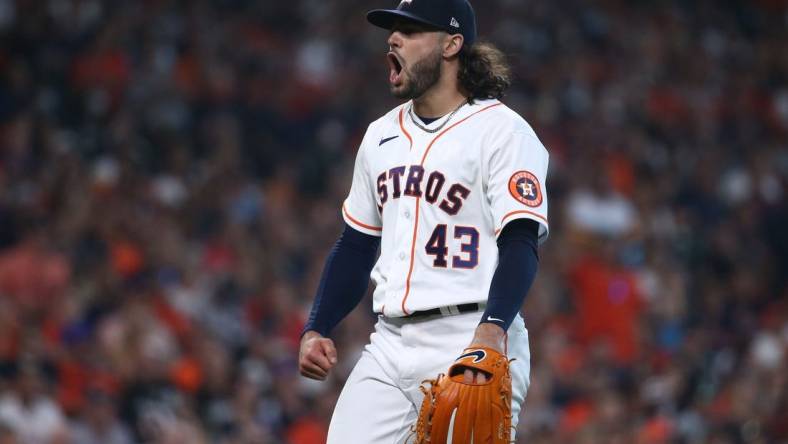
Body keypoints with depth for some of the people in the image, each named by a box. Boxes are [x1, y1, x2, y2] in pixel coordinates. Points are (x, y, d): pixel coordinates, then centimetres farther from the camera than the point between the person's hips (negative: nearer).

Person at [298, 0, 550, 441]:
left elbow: (520, 244, -14)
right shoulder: (381, 135, 19)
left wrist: (492, 330, -30)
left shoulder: (502, 131, -4)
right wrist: (316, 331, 13)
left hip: (471, 345, -6)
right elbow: (355, 246, 25)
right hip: (390, 345, 7)